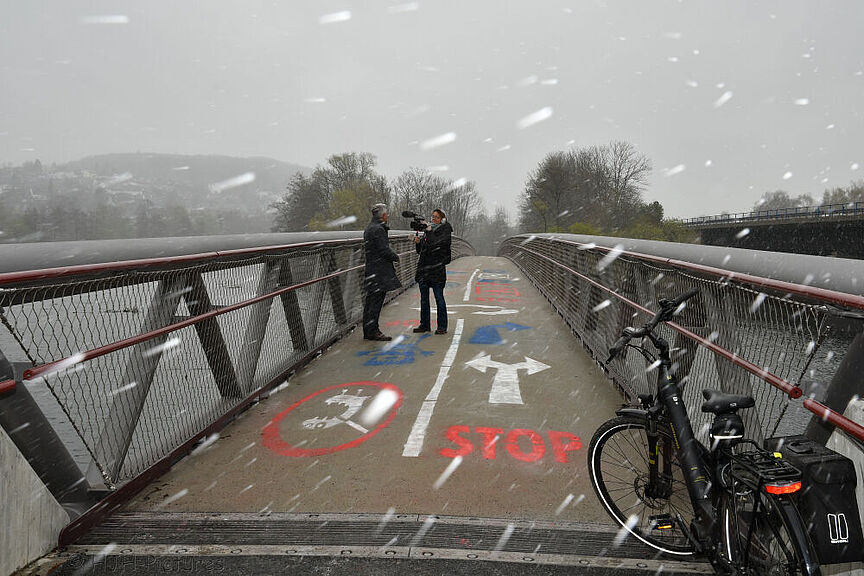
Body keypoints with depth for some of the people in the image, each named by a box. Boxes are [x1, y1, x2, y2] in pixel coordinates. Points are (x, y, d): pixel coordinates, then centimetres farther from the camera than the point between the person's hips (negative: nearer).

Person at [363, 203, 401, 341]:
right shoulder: (377, 229, -15)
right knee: (376, 300, -6)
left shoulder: (369, 228, 19)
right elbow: (384, 250, -19)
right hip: (379, 272, -10)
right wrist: (396, 257, -2)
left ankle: (368, 331, 19)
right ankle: (372, 331, -3)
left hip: (371, 270, 10)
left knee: (370, 301, 13)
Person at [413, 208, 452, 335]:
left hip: (437, 268, -7)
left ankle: (442, 326, 4)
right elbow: (420, 251, 19)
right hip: (423, 268, 7)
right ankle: (425, 325, 20)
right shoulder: (428, 230, 16)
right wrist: (418, 242, 0)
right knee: (424, 298, 11)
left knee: (439, 298, -3)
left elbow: (437, 243, -21)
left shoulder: (445, 230, -3)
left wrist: (429, 230, -20)